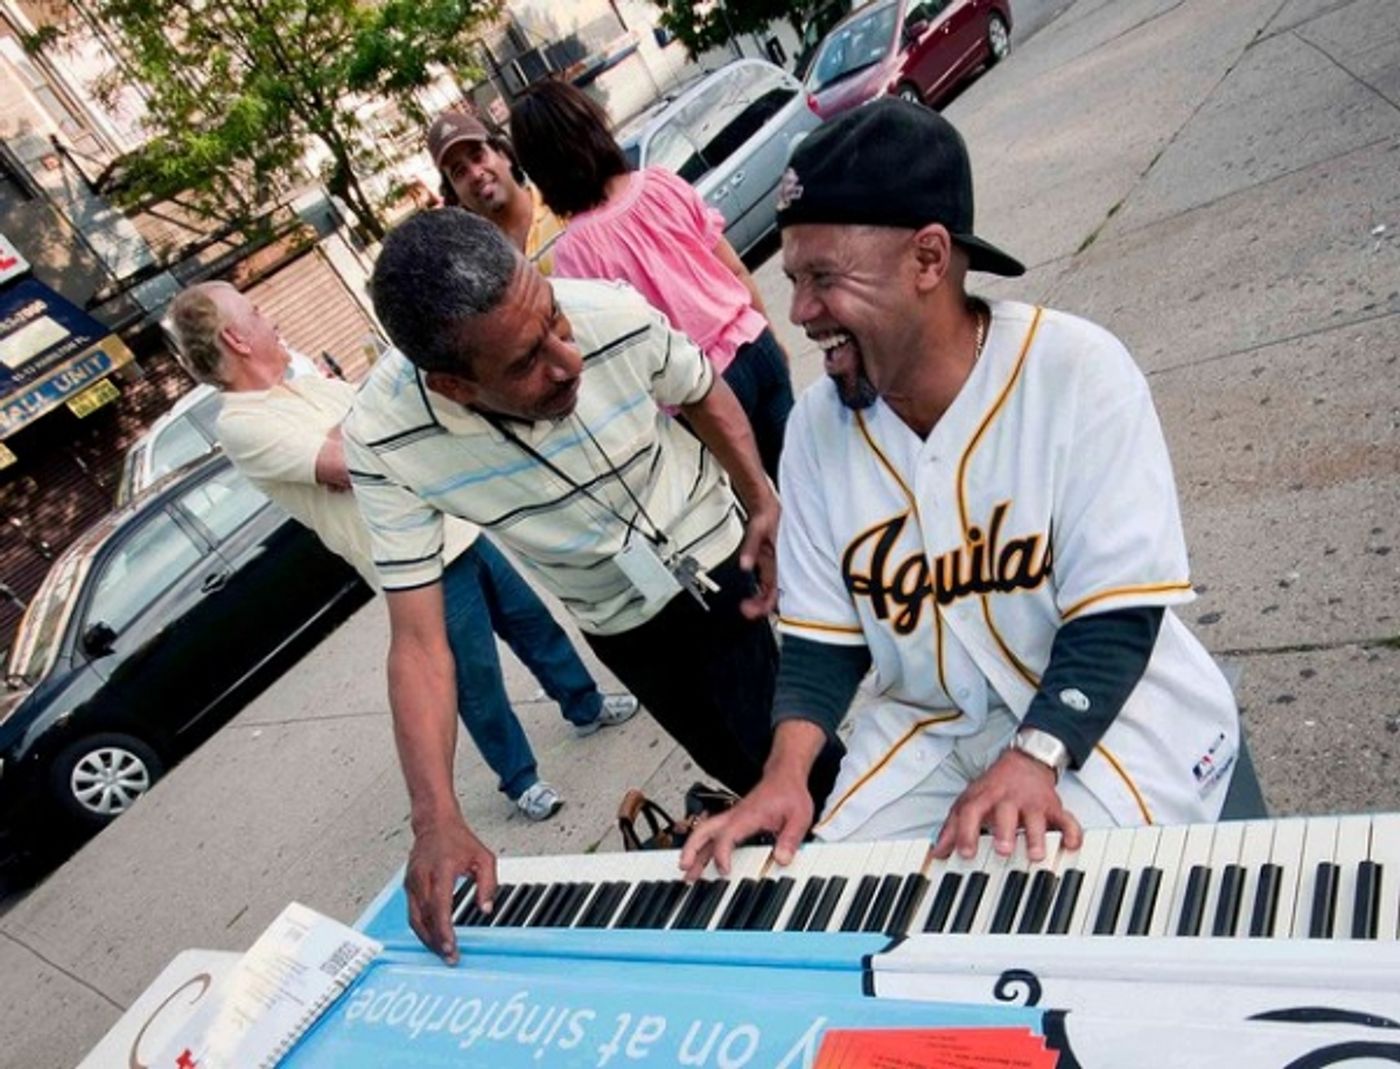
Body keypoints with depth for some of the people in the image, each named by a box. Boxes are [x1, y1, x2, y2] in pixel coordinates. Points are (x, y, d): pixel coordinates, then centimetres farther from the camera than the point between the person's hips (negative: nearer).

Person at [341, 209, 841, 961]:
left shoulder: (615, 315, -30)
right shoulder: (385, 444, -30)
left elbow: (702, 393, -7)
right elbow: (417, 639, -26)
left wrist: (762, 500, -19)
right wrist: (436, 820, -34)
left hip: (726, 559, -1)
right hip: (623, 624, 1)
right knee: (747, 768, 16)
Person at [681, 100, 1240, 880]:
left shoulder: (1077, 372, -16)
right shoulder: (819, 424, -5)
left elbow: (1116, 615, -18)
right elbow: (823, 636, -2)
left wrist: (1034, 758, -32)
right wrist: (786, 773, -17)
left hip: (1110, 707, -3)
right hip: (930, 728, 4)